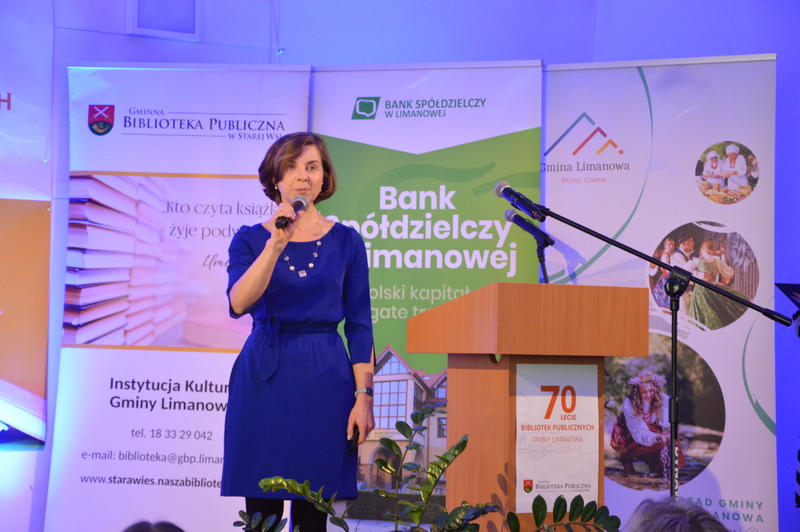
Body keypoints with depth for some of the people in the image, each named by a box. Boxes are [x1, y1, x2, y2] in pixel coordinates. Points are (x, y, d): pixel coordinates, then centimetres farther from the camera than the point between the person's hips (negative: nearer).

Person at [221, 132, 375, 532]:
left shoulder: (345, 241, 6)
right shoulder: (251, 239, 4)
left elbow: (359, 326, 4)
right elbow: (239, 303, -13)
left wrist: (364, 396, -4)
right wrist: (276, 243, -20)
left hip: (325, 379, 0)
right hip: (264, 379, 0)